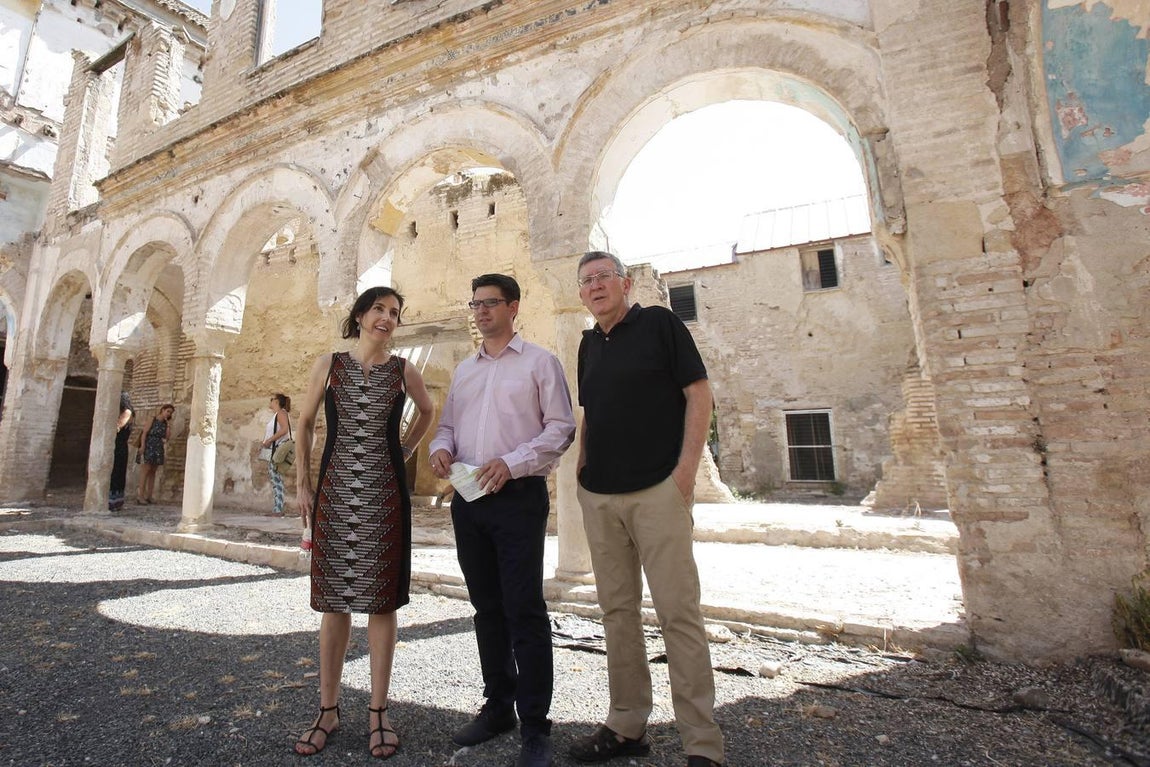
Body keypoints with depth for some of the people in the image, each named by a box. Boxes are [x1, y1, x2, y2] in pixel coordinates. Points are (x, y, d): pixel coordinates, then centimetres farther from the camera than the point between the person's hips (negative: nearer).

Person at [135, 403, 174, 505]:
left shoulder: (165, 423, 13)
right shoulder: (153, 419, -1)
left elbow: (167, 436, 4)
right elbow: (144, 432, -7)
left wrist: (168, 425, -1)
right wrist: (142, 446, -15)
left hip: (158, 450, 5)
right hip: (148, 447, -5)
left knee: (152, 472, 6)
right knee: (145, 470, -10)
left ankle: (149, 496, 9)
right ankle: (140, 495, -9)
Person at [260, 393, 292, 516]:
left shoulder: (281, 413, -6)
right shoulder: (275, 415, 23)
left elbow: (284, 429, -22)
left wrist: (269, 440, -19)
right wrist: (265, 442, 9)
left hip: (278, 450, -10)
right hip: (272, 451, 10)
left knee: (277, 480, -10)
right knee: (275, 480, 9)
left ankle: (278, 510, -10)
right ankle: (277, 510, 12)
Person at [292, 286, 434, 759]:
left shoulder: (403, 370, 4)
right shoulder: (329, 364, 6)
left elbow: (427, 411, 21)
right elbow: (304, 424, 9)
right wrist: (302, 485, 4)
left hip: (385, 497, -1)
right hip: (334, 494, 1)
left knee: (380, 599, 5)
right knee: (333, 599, 8)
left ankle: (378, 711, 18)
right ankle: (328, 710, 24)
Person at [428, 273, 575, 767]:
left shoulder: (540, 362, 0)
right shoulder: (463, 370, 17)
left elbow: (561, 429, -7)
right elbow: (447, 424, 20)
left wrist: (511, 463, -18)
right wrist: (441, 449, -3)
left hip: (518, 498, -6)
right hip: (468, 500, 6)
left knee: (524, 611, -2)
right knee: (487, 608, 15)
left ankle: (535, 727, 14)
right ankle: (498, 707, 32)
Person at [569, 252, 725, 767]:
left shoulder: (659, 323, -1)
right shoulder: (589, 344, 16)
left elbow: (699, 393, -6)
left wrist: (687, 467, -13)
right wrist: (582, 466, 9)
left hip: (658, 489, -6)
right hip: (598, 496, 6)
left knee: (678, 611, -1)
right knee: (617, 610, 13)